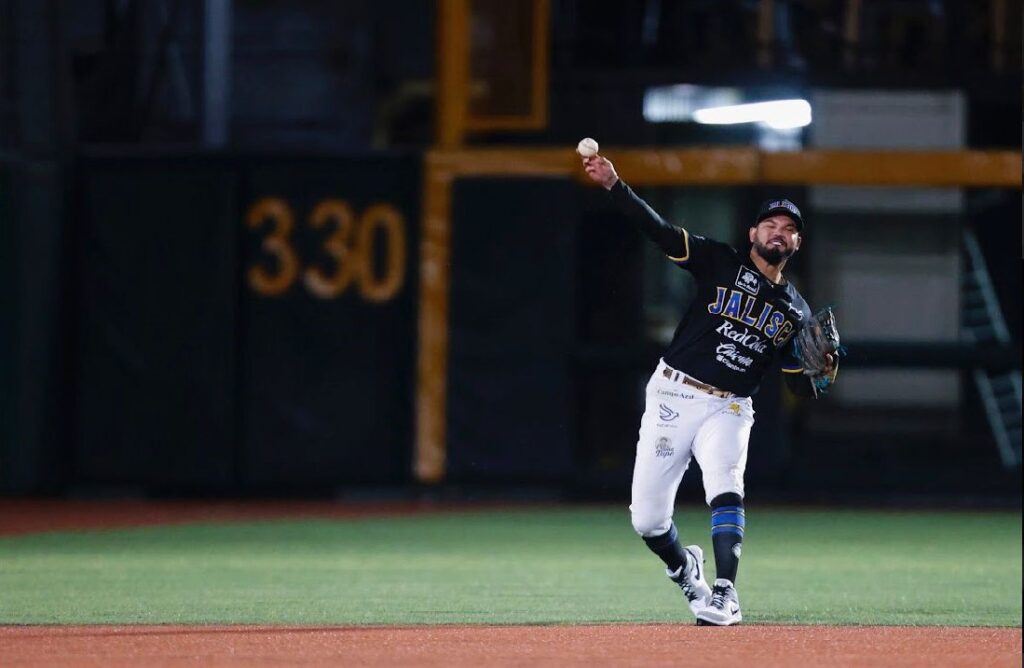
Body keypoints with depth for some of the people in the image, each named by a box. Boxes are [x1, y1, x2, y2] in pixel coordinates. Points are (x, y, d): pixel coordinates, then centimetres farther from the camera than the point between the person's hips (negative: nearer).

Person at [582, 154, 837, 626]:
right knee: (646, 519, -1)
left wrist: (819, 374, -13)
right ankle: (684, 568, 31)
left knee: (725, 488, -29)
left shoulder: (796, 312, 10)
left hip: (728, 410, 1)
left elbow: (800, 387, 11)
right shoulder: (720, 263, 2)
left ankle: (724, 596, -35)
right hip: (673, 396, 0)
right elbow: (659, 230, -9)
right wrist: (613, 185, -23)